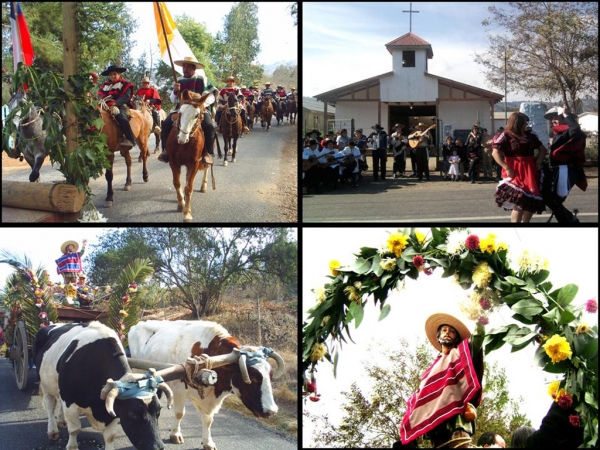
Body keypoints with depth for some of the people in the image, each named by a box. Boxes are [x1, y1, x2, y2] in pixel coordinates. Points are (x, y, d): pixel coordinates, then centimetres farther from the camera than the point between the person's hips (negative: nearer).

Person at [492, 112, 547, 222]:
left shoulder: (530, 136, 13)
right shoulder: (505, 136, -4)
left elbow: (542, 149, 23)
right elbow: (496, 153, -11)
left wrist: (539, 162, 5)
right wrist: (507, 168, -19)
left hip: (530, 172, 7)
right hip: (515, 172, -6)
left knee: (532, 201, 8)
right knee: (519, 201, -16)